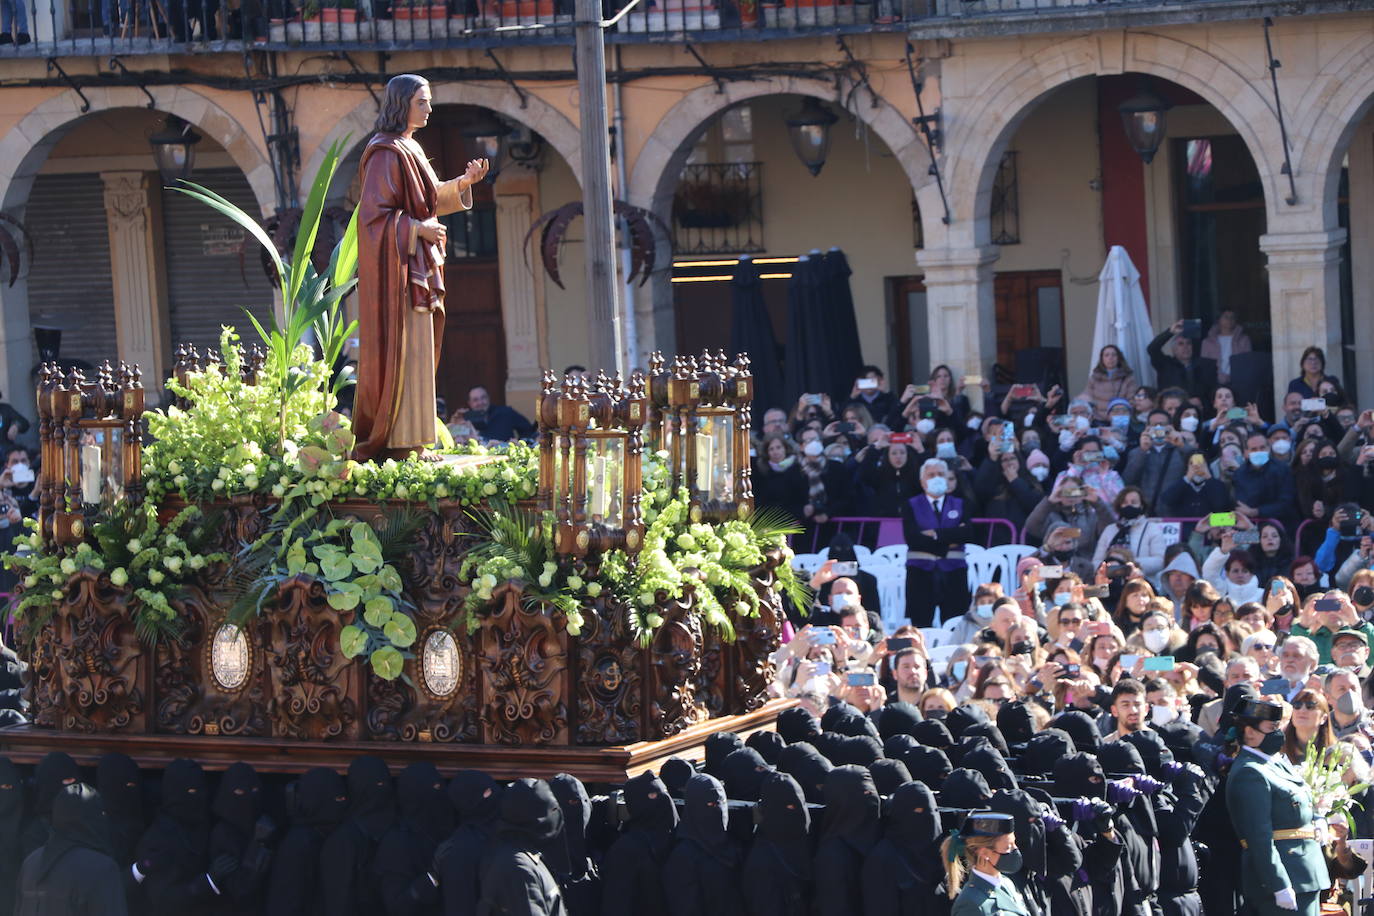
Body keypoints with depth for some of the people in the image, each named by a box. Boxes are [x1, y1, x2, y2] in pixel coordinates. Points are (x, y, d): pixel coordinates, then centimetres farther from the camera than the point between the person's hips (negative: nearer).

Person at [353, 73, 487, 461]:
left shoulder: (409, 149, 15)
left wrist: (464, 182, 6)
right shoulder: (386, 153, -14)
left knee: (419, 351, 9)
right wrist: (419, 230, -20)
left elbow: (430, 198, 20)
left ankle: (409, 439, 12)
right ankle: (399, 441, -7)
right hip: (396, 265, -10)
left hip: (418, 265, 10)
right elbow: (374, 213, -19)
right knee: (402, 348, -9)